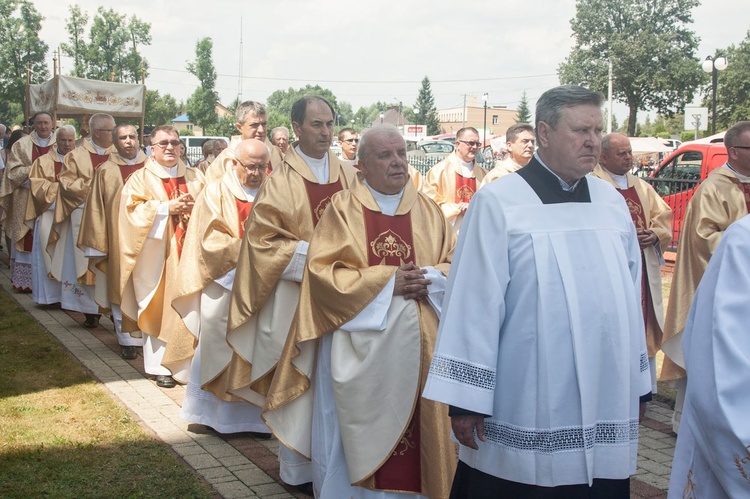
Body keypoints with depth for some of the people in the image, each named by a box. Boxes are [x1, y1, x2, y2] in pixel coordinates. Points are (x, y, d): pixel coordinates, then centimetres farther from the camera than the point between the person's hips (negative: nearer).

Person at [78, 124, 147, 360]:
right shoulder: (106, 172, 1)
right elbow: (97, 209, 1)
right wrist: (98, 244, -3)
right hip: (120, 240, -1)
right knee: (122, 288, 3)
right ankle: (128, 340, 11)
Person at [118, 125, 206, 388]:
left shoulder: (195, 177, 13)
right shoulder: (140, 179, 3)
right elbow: (132, 210, -8)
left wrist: (195, 207, -11)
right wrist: (166, 208, -15)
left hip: (190, 253, 3)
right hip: (156, 255, -2)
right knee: (159, 308, 1)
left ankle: (189, 362, 9)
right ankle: (161, 366, 10)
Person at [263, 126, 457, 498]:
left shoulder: (428, 210, 9)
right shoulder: (343, 208, -1)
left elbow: (456, 264, 8)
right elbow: (322, 271, -10)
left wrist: (429, 278, -13)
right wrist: (387, 281, -15)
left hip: (417, 344, 3)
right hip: (359, 344, -3)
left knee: (415, 426, 6)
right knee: (358, 433, 4)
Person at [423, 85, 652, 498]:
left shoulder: (612, 203, 8)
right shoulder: (498, 203, -8)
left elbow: (630, 294, 13)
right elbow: (474, 303, -10)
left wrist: (638, 382, 15)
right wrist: (465, 399, -11)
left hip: (606, 402, 5)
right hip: (526, 407, -5)